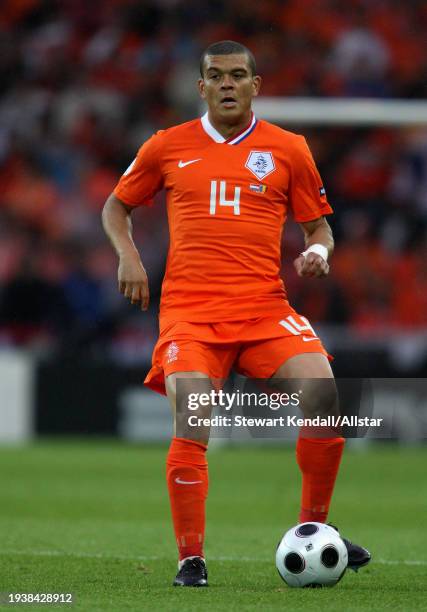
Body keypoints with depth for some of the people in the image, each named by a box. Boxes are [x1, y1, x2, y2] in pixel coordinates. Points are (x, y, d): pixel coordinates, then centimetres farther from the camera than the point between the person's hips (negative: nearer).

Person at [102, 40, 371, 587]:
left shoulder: (288, 150, 10)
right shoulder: (167, 147, 10)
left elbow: (316, 225, 17)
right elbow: (116, 207, 21)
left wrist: (317, 252, -6)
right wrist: (127, 257, 4)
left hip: (265, 306, 1)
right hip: (189, 311, -1)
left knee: (323, 395, -20)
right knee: (191, 428, -20)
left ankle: (313, 530, -1)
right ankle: (190, 558, -6)